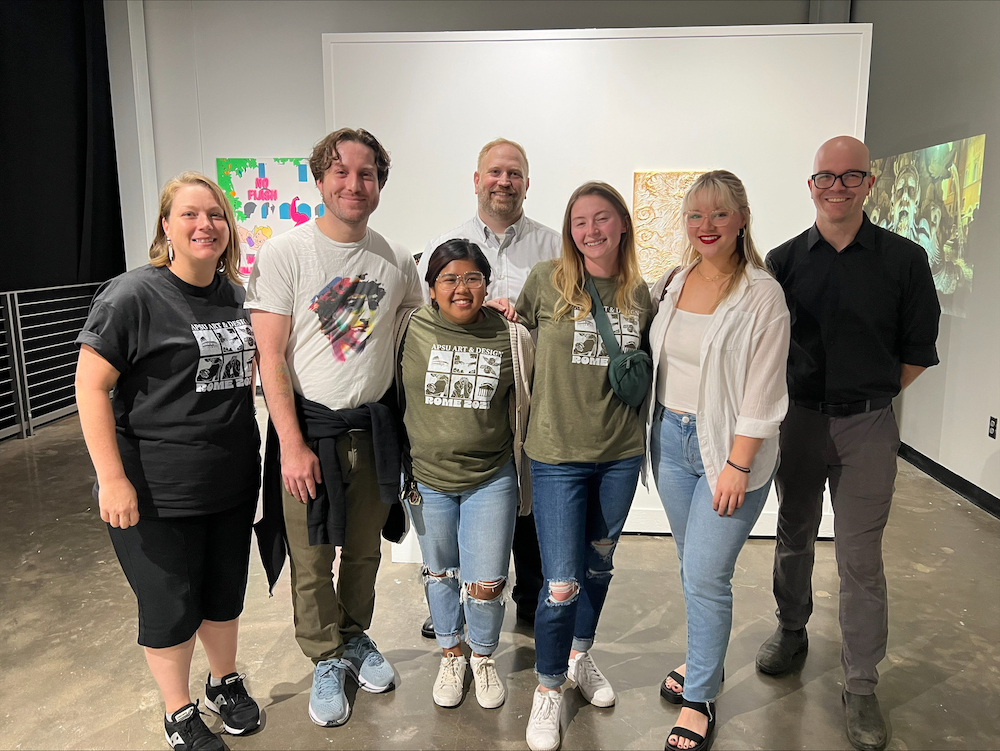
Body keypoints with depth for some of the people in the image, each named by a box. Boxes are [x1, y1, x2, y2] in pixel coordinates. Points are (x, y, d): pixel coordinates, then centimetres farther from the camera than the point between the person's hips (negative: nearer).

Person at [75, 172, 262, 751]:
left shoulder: (237, 294, 5)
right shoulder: (133, 296, -13)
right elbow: (91, 385, -14)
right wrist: (113, 479, -18)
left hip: (234, 483, 5)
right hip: (158, 492, -5)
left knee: (226, 592, 20)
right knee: (170, 605, 11)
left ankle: (226, 682, 44)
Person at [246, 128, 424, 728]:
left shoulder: (396, 260, 2)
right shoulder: (285, 253, -9)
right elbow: (270, 357, -12)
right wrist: (292, 444, -15)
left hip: (373, 426, 3)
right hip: (308, 426, -3)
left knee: (365, 549, 17)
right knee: (311, 560, 8)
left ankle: (356, 637, 41)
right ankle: (326, 660, 31)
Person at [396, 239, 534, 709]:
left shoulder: (511, 337, -7)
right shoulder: (410, 330, -7)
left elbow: (528, 404, 7)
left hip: (491, 480, -1)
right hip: (427, 477, 1)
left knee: (486, 585, 3)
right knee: (440, 573, 18)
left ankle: (484, 658, 33)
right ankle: (450, 655, 42)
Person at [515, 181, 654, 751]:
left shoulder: (639, 293, 2)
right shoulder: (547, 280, -7)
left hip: (621, 452, 4)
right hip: (559, 452, -3)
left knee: (599, 564, 20)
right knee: (562, 584, -2)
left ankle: (581, 656, 45)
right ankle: (549, 689, 24)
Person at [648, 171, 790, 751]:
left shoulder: (762, 294, -11)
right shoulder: (672, 283, 7)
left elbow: (762, 393, -13)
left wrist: (737, 466, -15)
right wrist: (659, 428, 8)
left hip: (730, 447, -5)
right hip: (671, 437, 6)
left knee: (707, 576, -2)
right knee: (691, 564, 17)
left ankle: (700, 698, 17)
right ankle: (704, 660, 38)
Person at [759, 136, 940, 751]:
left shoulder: (904, 259, -4)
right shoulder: (784, 260, 0)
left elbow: (918, 350, 3)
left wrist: (871, 396, 2)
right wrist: (797, 399, 2)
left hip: (868, 428, -2)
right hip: (798, 419, 2)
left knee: (861, 557, 3)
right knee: (795, 536, 17)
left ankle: (862, 685, 19)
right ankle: (792, 631, 39)